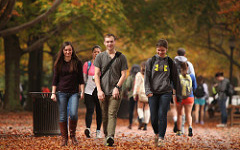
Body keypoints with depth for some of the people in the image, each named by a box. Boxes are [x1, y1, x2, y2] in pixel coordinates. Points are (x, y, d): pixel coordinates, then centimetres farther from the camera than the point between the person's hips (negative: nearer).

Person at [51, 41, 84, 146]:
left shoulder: (77, 63, 5)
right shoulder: (59, 63, 7)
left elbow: (81, 79, 7)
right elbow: (55, 79, 8)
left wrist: (82, 91, 1)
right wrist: (53, 93, 2)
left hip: (74, 93, -1)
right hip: (61, 92, 1)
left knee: (73, 114, -15)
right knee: (62, 116, 0)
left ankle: (73, 135, 5)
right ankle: (64, 138, 9)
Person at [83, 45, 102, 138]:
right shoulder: (87, 64, 7)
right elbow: (84, 78, 11)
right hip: (89, 91, -1)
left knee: (99, 112, 5)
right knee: (90, 110, -15)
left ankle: (98, 131, 14)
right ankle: (88, 128, -28)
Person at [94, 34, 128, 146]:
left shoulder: (121, 57, 7)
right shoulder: (100, 57, 9)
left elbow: (123, 75, 4)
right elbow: (96, 74, 5)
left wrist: (117, 87, -11)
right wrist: (99, 90, -6)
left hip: (115, 91, -2)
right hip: (103, 91, 2)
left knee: (112, 114, -14)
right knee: (104, 115, 7)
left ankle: (110, 136, -26)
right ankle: (106, 135, 18)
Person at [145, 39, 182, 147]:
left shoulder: (170, 62, 8)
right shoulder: (151, 61, 7)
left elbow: (175, 79, 13)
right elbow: (146, 77, 4)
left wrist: (178, 95, 11)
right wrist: (148, 91, -10)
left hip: (166, 92, -1)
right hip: (153, 93, 1)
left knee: (162, 115, -12)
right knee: (154, 117, 0)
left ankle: (161, 138, -6)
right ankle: (157, 133, 26)